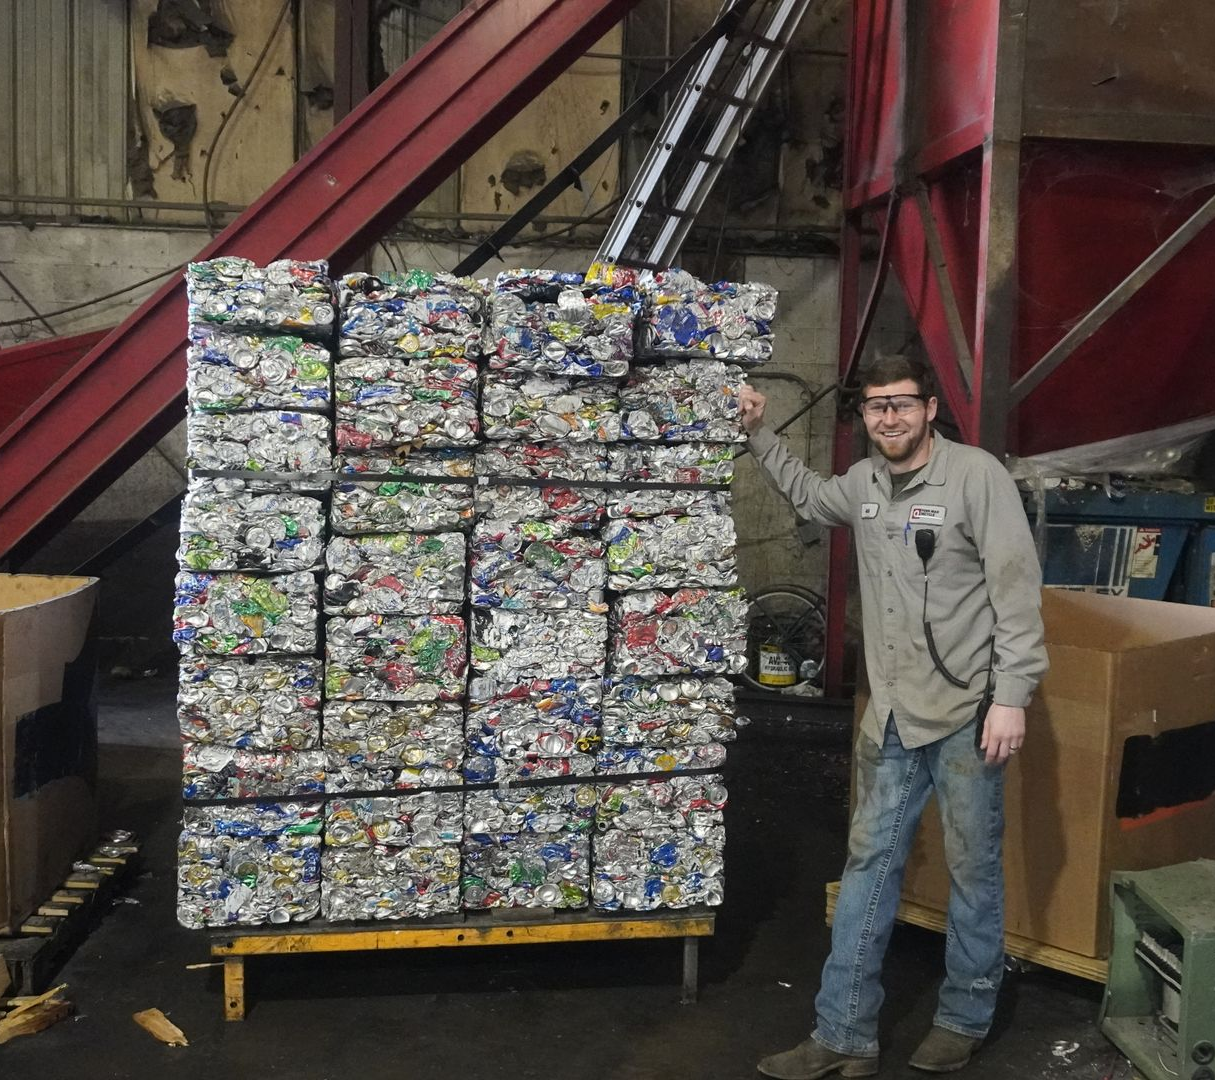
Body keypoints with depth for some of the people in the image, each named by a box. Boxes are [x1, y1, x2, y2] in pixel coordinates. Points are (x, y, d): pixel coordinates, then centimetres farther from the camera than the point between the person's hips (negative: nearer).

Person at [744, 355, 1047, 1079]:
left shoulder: (978, 475, -10)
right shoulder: (864, 482, 9)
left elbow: (1018, 587, -13)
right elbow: (811, 496, 33)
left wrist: (1012, 696, -18)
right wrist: (760, 435, 26)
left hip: (968, 713, -5)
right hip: (894, 714, 6)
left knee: (974, 869, 8)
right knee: (870, 864, 7)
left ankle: (964, 1021, 27)